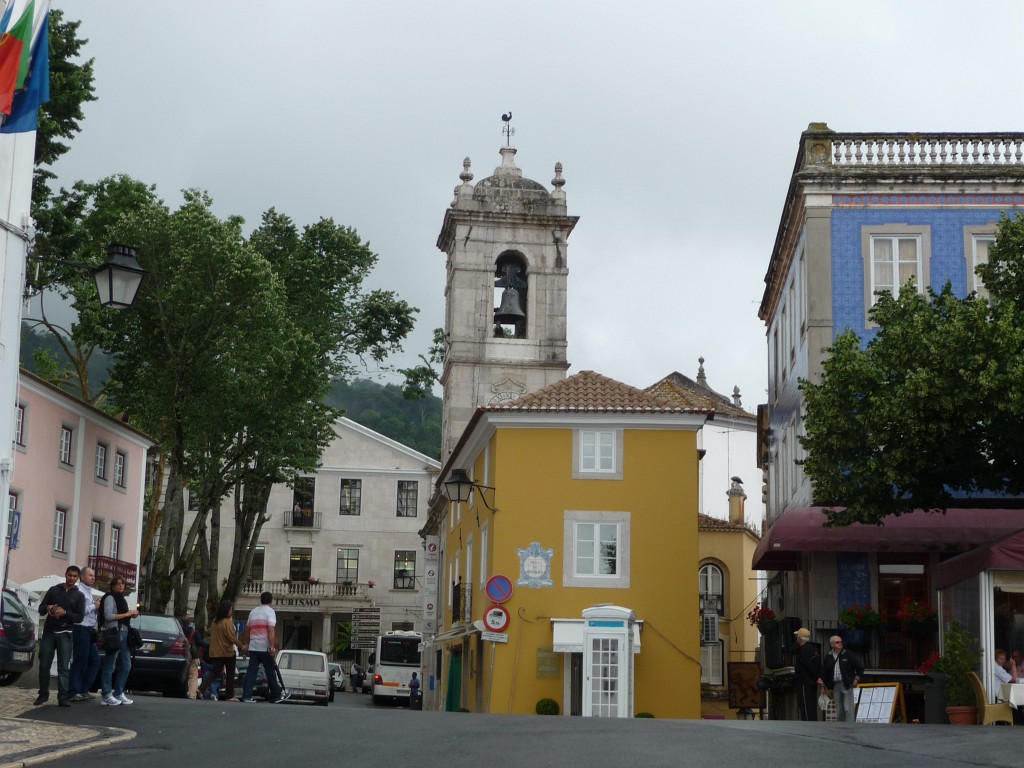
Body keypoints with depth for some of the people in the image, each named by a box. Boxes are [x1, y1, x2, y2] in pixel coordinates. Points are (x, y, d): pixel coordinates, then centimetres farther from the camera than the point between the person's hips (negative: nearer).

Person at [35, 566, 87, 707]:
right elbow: (41, 609, 9)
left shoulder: (79, 596, 7)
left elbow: (79, 617, -2)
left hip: (65, 634, -2)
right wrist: (47, 608, -15)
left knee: (64, 666, -6)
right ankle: (43, 694, 12)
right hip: (49, 632, 2)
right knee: (44, 664, 1)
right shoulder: (53, 590, 11)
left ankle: (63, 696, -7)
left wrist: (65, 613, -18)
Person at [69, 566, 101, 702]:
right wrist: (94, 606, -10)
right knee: (80, 662, -7)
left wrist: (95, 606, 5)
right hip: (81, 630, -10)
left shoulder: (88, 592, 20)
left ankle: (84, 690, 17)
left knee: (95, 660, 11)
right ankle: (74, 692, -2)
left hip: (89, 630, 10)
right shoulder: (79, 591, -11)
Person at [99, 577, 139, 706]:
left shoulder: (123, 599, 21)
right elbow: (108, 616, -15)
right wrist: (126, 614, -13)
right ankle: (107, 695, -4)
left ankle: (118, 693, 18)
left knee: (126, 665, 10)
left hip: (123, 633, 9)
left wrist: (132, 615, 10)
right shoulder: (110, 598, -5)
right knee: (110, 666, -6)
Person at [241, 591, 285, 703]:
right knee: (270, 672, 4)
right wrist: (272, 646, -20)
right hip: (265, 647, -5)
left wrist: (245, 644, 30)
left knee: (251, 672, 1)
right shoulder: (270, 611, -5)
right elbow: (270, 630, -16)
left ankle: (247, 696, -6)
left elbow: (247, 630, 20)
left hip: (253, 647, 5)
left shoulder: (253, 612, 15)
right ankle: (276, 696, 12)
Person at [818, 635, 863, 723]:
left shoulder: (848, 655, 0)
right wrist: (821, 679, -6)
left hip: (847, 685, -3)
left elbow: (860, 668, 6)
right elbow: (824, 671, 12)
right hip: (835, 685, 3)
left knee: (848, 709, -8)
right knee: (839, 710, 8)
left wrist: (856, 678, -3)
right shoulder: (828, 657, 8)